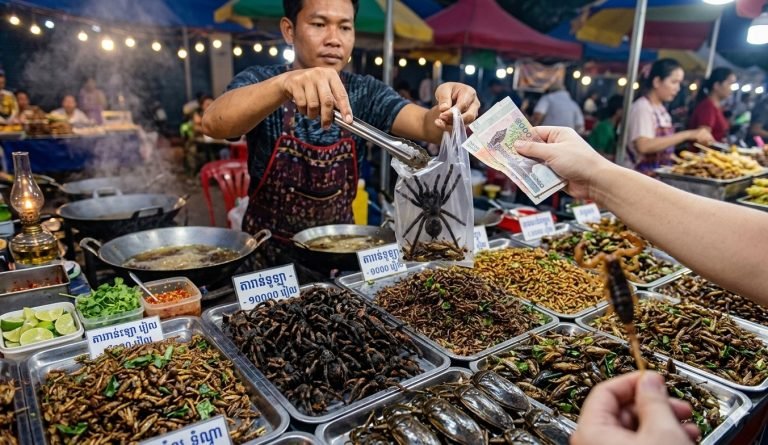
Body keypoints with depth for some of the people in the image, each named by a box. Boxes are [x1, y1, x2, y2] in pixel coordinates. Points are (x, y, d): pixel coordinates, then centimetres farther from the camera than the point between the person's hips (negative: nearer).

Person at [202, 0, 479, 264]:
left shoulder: (364, 93, -3)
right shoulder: (260, 82, -8)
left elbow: (426, 125, -18)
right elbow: (213, 124, -27)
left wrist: (449, 114, -40)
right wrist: (284, 84, -43)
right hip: (268, 252, -1)